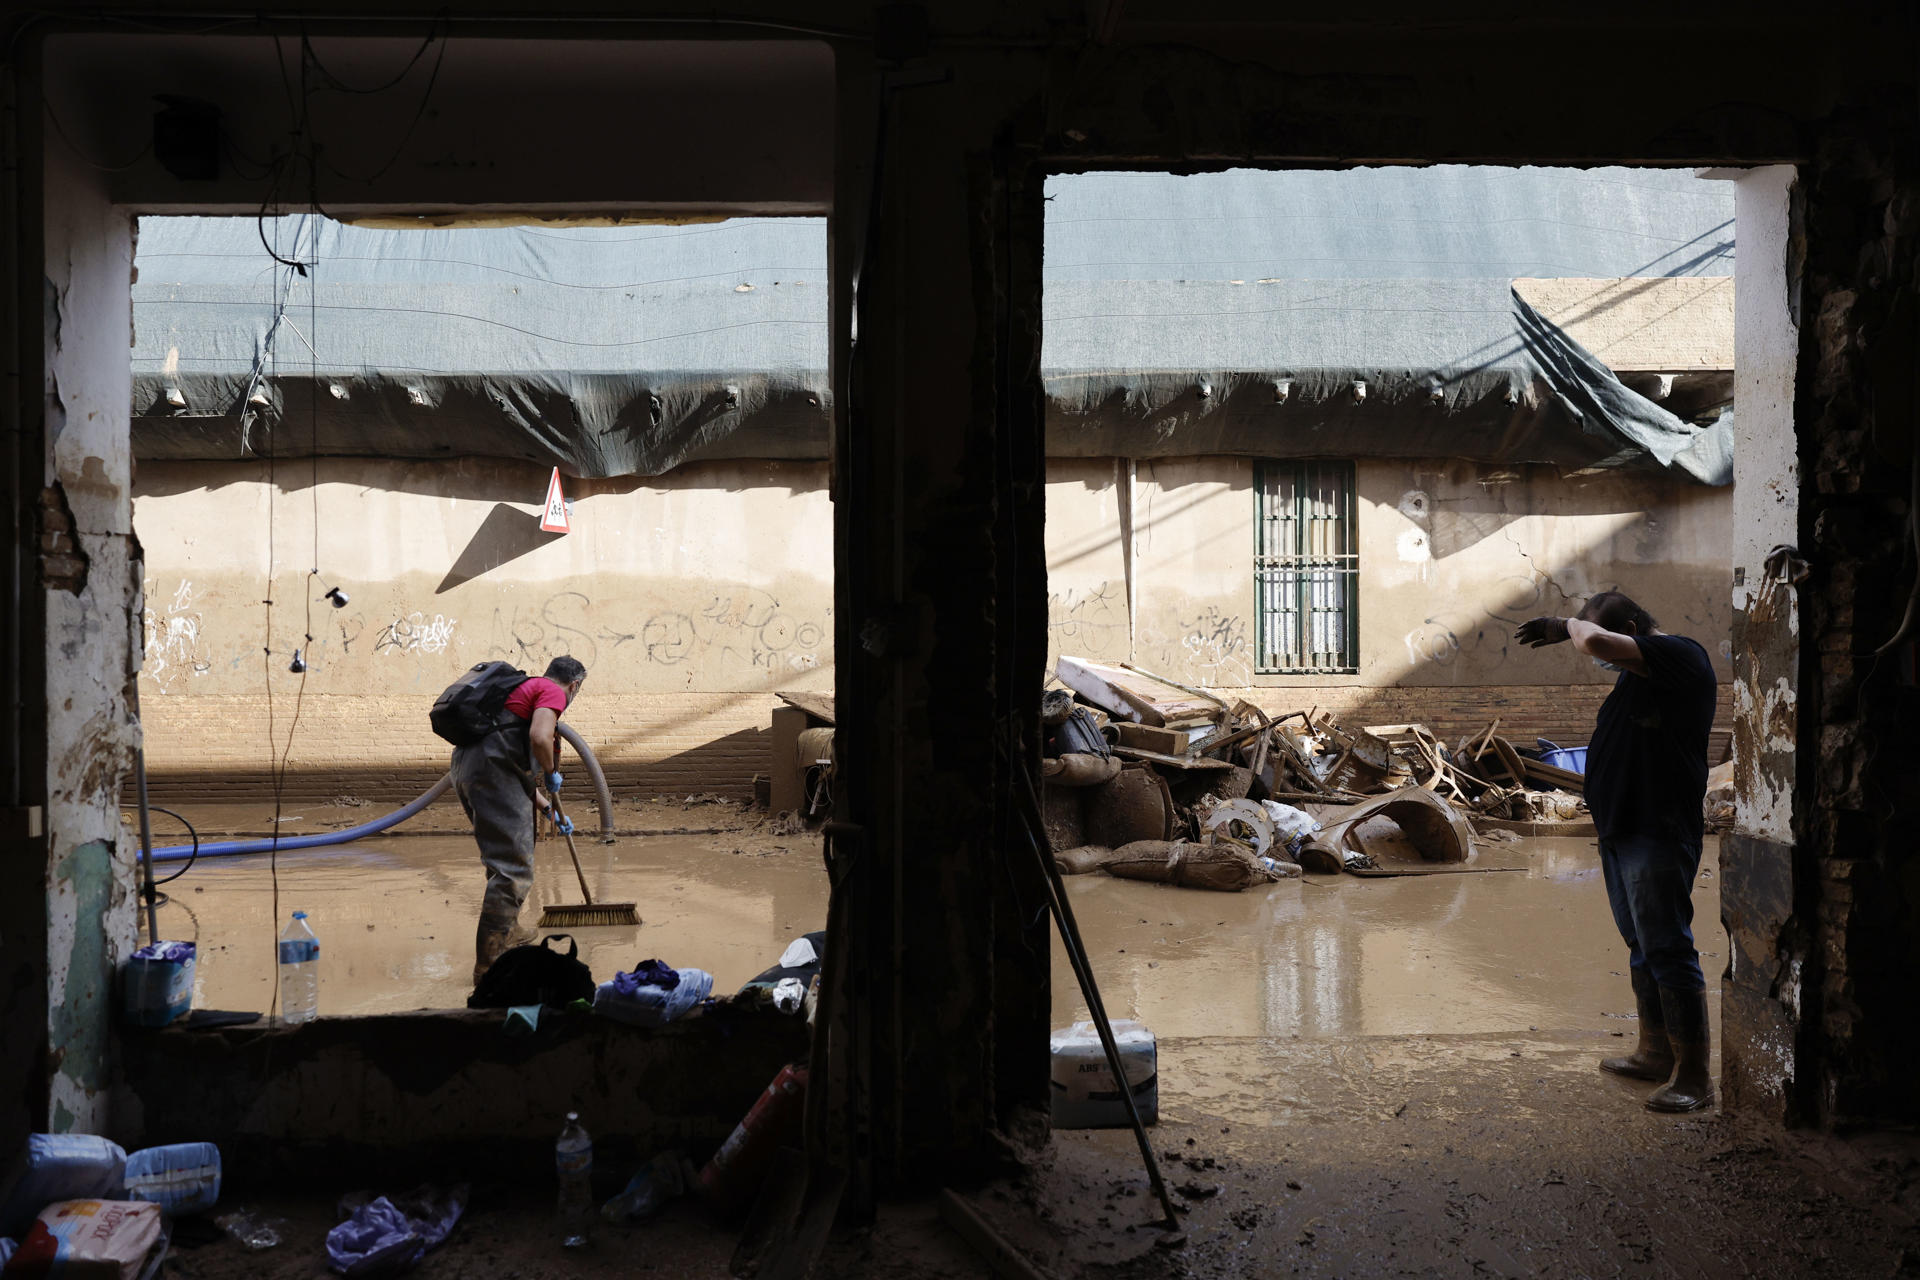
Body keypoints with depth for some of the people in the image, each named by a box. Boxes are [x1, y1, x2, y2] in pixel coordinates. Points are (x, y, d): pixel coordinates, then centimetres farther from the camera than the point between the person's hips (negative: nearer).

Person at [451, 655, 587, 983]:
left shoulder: (525, 688, 30)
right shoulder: (553, 692, 1)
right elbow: (539, 737, -20)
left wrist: (550, 810, 42)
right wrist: (551, 772, 0)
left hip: (466, 770, 10)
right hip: (493, 773, -10)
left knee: (506, 857, 26)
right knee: (513, 867, -9)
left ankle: (507, 932, 40)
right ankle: (489, 962, -10)